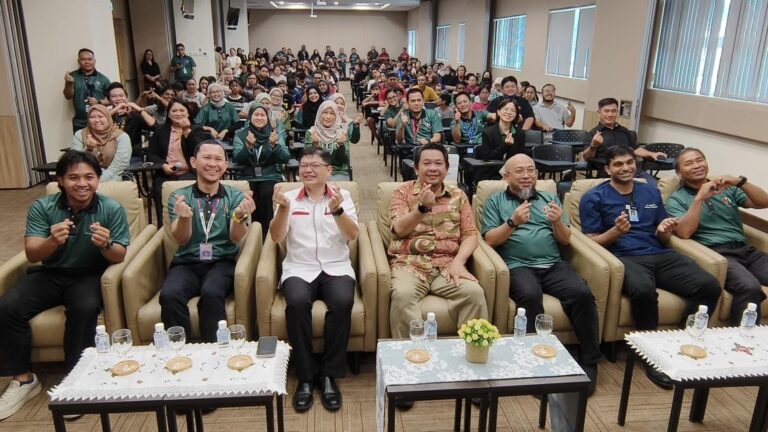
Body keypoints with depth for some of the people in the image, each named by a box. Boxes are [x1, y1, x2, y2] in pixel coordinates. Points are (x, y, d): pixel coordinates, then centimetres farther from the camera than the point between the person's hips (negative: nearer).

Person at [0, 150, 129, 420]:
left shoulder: (112, 209, -12)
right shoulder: (41, 207, -7)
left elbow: (119, 257, -12)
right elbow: (32, 255, -11)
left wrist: (106, 244, -36)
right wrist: (53, 241, -34)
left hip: (89, 274, -2)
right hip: (50, 273, 3)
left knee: (85, 308, -33)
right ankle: (23, 379, -1)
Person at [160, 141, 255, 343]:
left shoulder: (235, 196, 6)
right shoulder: (179, 196, 7)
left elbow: (236, 238, -6)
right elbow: (181, 240, -5)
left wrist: (240, 217, -29)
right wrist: (184, 217, -27)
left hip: (222, 262, -1)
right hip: (186, 262, 1)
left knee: (211, 294, -33)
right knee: (169, 295, -29)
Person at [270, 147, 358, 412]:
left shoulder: (342, 196, 8)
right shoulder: (290, 198, 9)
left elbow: (353, 236, -5)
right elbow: (276, 238, -2)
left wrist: (337, 210, -23)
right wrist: (283, 209, -19)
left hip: (336, 268, 0)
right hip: (299, 269, 0)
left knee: (342, 301, -32)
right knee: (297, 302, -32)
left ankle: (329, 374, -15)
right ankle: (305, 376, -16)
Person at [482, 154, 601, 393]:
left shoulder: (550, 198, 22)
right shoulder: (495, 201, 13)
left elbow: (565, 240, 15)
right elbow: (490, 240, 1)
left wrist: (557, 222, -6)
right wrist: (513, 222, -15)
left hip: (554, 264, 3)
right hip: (518, 266, -3)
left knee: (582, 294, -24)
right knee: (530, 296, -35)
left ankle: (589, 362, -10)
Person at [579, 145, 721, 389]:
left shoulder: (651, 193, 23)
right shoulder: (594, 198, 8)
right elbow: (591, 241, 2)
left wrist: (664, 230, 0)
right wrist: (616, 231, -16)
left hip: (660, 255, 5)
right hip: (624, 257, -5)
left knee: (710, 286, -21)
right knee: (643, 290, -38)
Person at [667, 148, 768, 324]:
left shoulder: (726, 188, 23)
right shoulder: (676, 199, 8)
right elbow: (684, 232, -9)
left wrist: (740, 181, -3)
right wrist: (699, 198, -12)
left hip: (746, 250, 5)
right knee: (750, 288, -32)